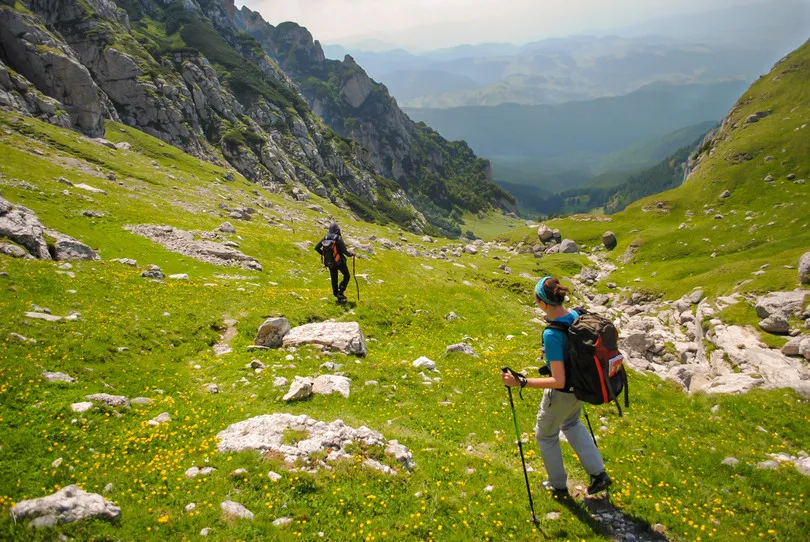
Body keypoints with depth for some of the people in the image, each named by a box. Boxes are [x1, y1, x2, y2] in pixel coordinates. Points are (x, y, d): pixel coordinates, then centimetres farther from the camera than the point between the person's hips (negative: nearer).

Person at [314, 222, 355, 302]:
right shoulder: (338, 238, -20)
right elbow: (344, 251, -19)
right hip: (339, 262, -5)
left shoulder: (325, 238, -4)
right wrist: (351, 254, 1)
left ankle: (339, 297, 20)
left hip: (330, 263, 5)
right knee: (347, 276, 14)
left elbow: (316, 248, -1)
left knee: (334, 280, 16)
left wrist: (323, 254, 15)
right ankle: (340, 292, -2)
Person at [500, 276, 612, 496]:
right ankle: (598, 473, 36)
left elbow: (558, 381, -32)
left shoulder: (551, 334, -35)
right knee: (571, 423, 36)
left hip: (561, 394, -7)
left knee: (546, 435, 21)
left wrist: (520, 382, -33)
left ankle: (558, 485, 41)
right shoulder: (577, 316, -11)